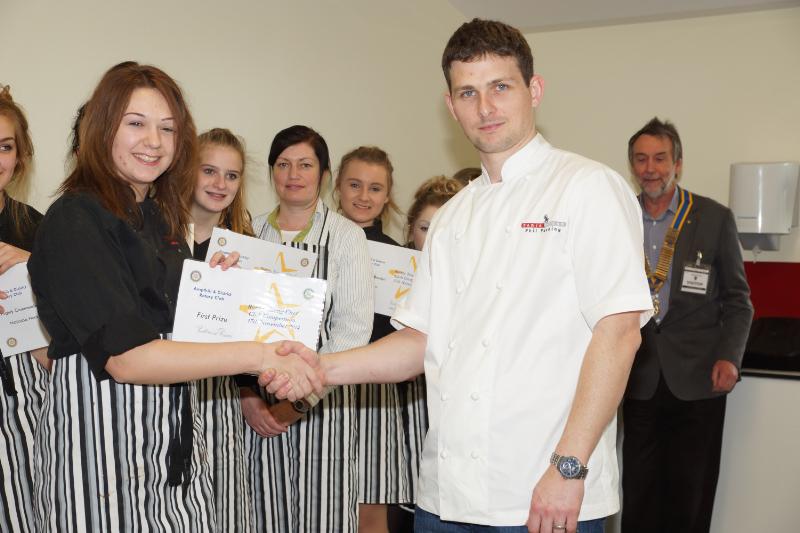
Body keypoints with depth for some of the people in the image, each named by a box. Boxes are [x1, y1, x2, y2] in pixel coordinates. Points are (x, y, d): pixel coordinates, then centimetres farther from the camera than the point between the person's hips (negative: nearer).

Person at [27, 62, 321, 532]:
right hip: (100, 435, -7)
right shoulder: (75, 219, -14)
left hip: (173, 437, 8)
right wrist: (257, 356, -29)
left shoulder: (161, 216, 11)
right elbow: (124, 356, -24)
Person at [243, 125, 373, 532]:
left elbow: (354, 327, -7)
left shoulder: (346, 236, 0)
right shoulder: (251, 233, 8)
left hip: (324, 399, -2)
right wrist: (246, 395, -8)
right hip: (260, 404, 2)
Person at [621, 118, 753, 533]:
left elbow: (737, 298, 3)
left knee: (690, 493, 7)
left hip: (697, 379, -1)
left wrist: (729, 356, -9)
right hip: (641, 378, 2)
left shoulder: (715, 218, 0)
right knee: (639, 489, 7)